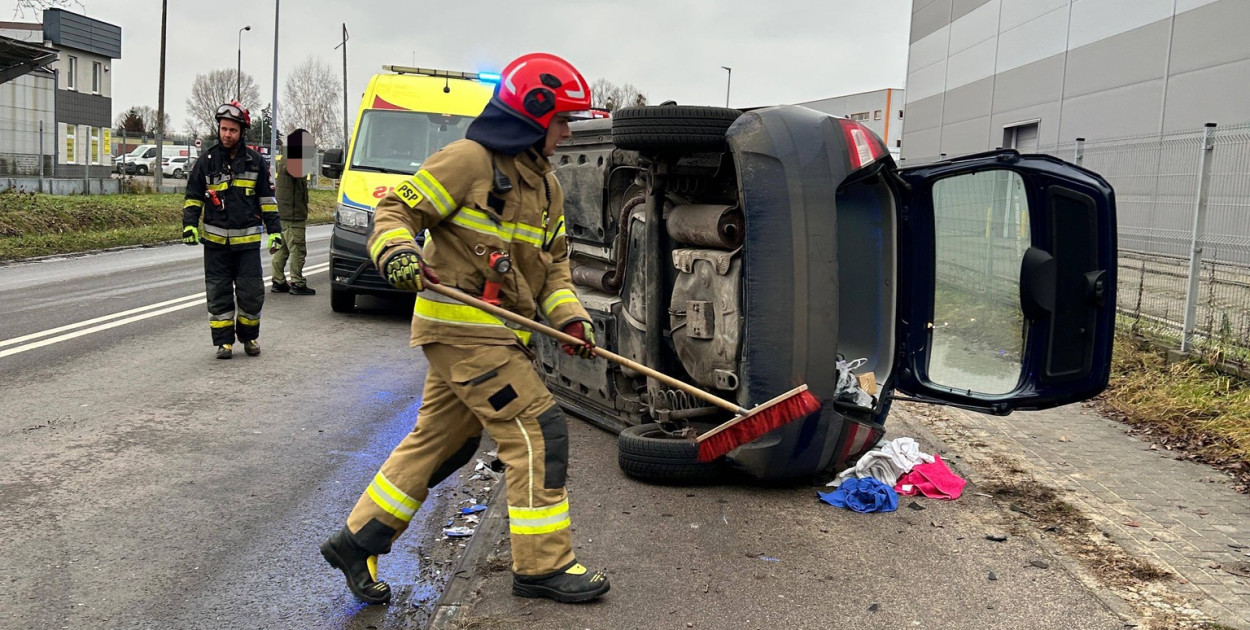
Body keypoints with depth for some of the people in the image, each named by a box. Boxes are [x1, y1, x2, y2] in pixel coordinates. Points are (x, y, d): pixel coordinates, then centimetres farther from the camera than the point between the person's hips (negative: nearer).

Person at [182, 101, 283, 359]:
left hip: (248, 240, 0)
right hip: (215, 241, 0)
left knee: (251, 293, 1)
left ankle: (249, 337, 19)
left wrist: (274, 231, 4)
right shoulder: (206, 162, 5)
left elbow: (267, 199, 9)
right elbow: (193, 197, 10)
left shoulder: (255, 162, 5)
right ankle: (223, 341, 12)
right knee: (219, 293, 3)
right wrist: (189, 225, -4)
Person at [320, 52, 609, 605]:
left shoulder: (546, 185, 17)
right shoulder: (468, 160, -10)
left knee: (440, 441, 14)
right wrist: (397, 252, -29)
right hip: (461, 327, -9)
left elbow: (553, 263, 18)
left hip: (497, 332, 9)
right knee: (539, 431, -8)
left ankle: (357, 542, 26)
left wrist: (568, 315, 2)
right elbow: (396, 209, -9)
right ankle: (542, 565, 4)